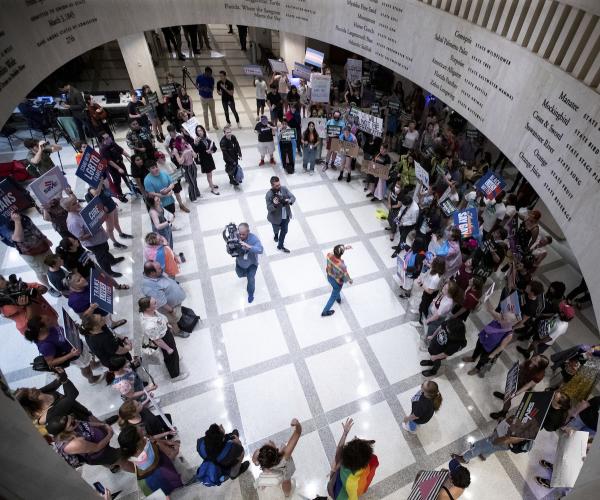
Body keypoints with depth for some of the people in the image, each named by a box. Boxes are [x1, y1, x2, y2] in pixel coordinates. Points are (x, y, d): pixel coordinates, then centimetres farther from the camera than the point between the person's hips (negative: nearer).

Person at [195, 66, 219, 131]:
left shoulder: (211, 79, -8)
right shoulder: (199, 77, -10)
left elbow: (213, 88, -3)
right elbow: (196, 85, 2)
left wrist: (210, 90, -26)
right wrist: (200, 89, -18)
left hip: (210, 97, 1)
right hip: (203, 97, -1)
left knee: (213, 111, 7)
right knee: (205, 112, 8)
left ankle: (214, 125, 22)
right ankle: (206, 125, 19)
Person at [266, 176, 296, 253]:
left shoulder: (284, 189, -15)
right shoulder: (269, 195, -26)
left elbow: (293, 197, -9)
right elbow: (269, 208, -22)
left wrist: (289, 201, -32)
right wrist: (274, 205, -43)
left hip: (285, 216, 4)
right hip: (276, 217, -4)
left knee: (284, 231, 19)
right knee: (277, 230, 23)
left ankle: (280, 246, 43)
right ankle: (276, 235, 62)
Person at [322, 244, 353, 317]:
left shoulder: (329, 255, -29)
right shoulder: (341, 265, -43)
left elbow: (335, 251, -2)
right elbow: (345, 275, -23)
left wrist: (345, 247, 4)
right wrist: (350, 280, 0)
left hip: (329, 277, 6)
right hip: (337, 282, -6)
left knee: (335, 288, 38)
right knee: (333, 296, 22)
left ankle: (338, 299, 69)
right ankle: (325, 312, 41)